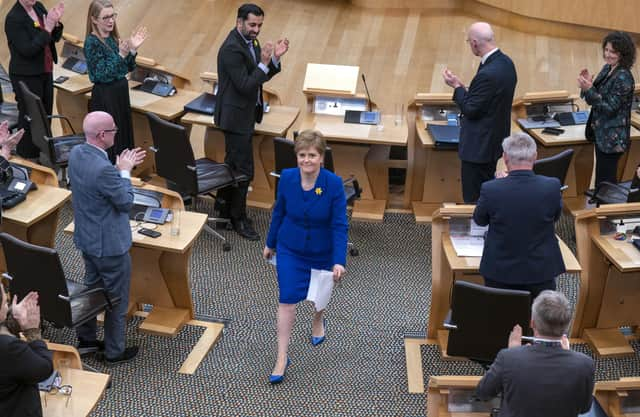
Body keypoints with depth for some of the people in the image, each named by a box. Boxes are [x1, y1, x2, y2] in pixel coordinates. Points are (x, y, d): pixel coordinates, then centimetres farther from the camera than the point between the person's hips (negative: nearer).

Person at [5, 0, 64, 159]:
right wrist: (47, 29, -26)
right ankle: (28, 158, 15)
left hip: (45, 73, 8)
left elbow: (54, 38, 9)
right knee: (29, 118, 2)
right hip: (26, 77, -8)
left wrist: (56, 22, -11)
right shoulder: (13, 18, -19)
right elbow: (27, 50, -24)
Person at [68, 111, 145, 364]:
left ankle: (86, 339, 40)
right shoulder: (103, 169, -33)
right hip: (109, 244, -9)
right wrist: (125, 171, -10)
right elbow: (126, 202, -20)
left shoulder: (76, 153, -5)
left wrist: (121, 167, 5)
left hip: (86, 238, 9)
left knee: (92, 287, 26)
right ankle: (114, 352, 25)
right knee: (117, 299, 10)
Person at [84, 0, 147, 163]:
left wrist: (133, 50, -7)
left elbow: (129, 68, 9)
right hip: (104, 96, -8)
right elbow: (103, 75, -20)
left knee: (124, 134, 15)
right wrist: (121, 55, -24)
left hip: (121, 92, 8)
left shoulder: (114, 38, 6)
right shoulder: (92, 42, -15)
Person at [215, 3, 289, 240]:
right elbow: (245, 86, -25)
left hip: (246, 114, 10)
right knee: (244, 169, -2)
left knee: (233, 163, 20)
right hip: (236, 116, -10)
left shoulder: (251, 42, 6)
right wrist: (263, 62, -29)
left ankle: (224, 209, 34)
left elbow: (262, 77, 9)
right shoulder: (231, 48, -23)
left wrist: (275, 58, -6)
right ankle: (238, 218, 11)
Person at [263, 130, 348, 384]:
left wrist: (339, 261, -30)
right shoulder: (286, 178, -16)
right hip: (290, 249, 1)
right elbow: (279, 212, 0)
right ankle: (282, 357, 4)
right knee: (287, 300, -5)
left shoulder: (334, 184, -24)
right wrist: (270, 243, 9)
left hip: (321, 252, 0)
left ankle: (318, 321, 57)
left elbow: (339, 225, -22)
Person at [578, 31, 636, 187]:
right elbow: (595, 99, 13)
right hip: (601, 133, 9)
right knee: (601, 176, 18)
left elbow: (610, 107, -21)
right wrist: (588, 83, -7)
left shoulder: (624, 77, -20)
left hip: (612, 138, -9)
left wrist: (589, 89, -28)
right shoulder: (607, 68, 6)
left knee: (605, 180, -2)